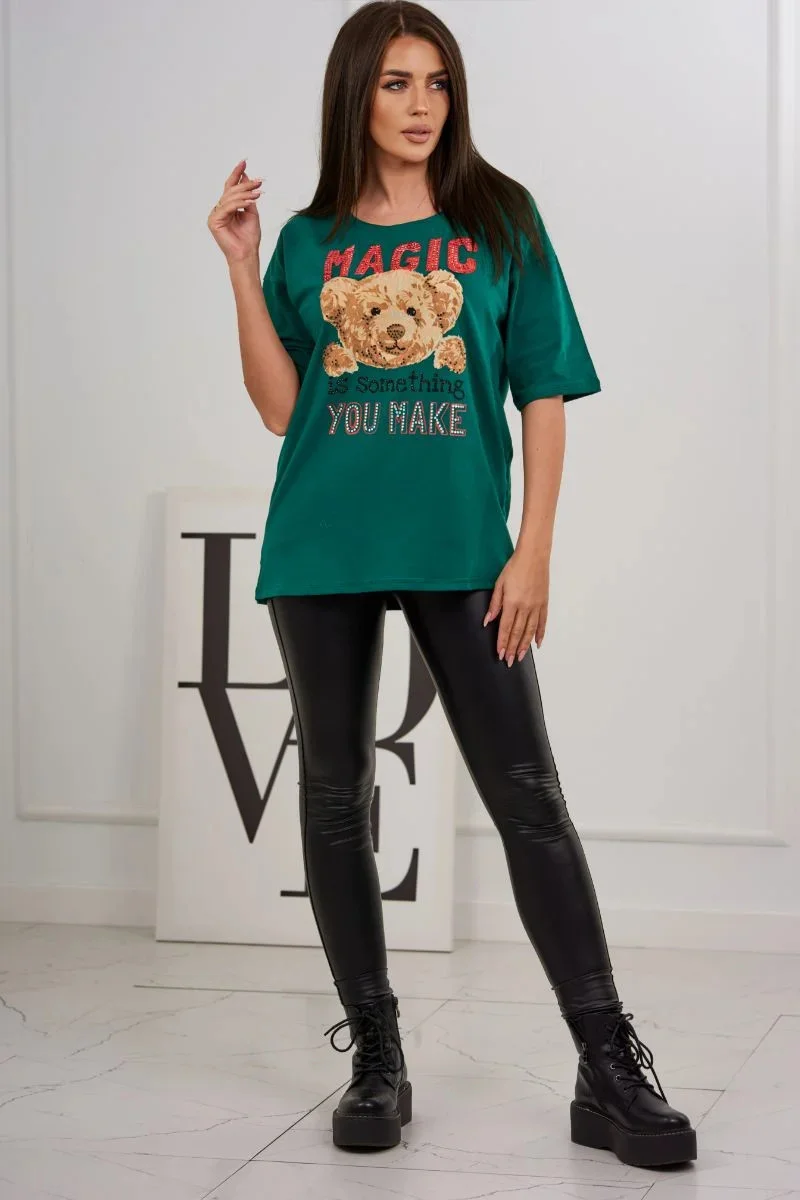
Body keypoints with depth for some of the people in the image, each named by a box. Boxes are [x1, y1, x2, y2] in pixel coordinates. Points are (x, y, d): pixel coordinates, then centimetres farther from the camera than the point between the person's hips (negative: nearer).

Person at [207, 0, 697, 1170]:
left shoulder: (502, 224, 5)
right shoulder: (308, 240, 10)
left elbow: (544, 398, 3)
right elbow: (280, 407, 5)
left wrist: (533, 552, -5)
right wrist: (243, 270, -3)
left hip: (460, 549, -2)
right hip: (324, 548, 2)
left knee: (528, 795, -5)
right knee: (336, 796, 6)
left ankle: (609, 1070, -1)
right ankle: (376, 1056, 17)